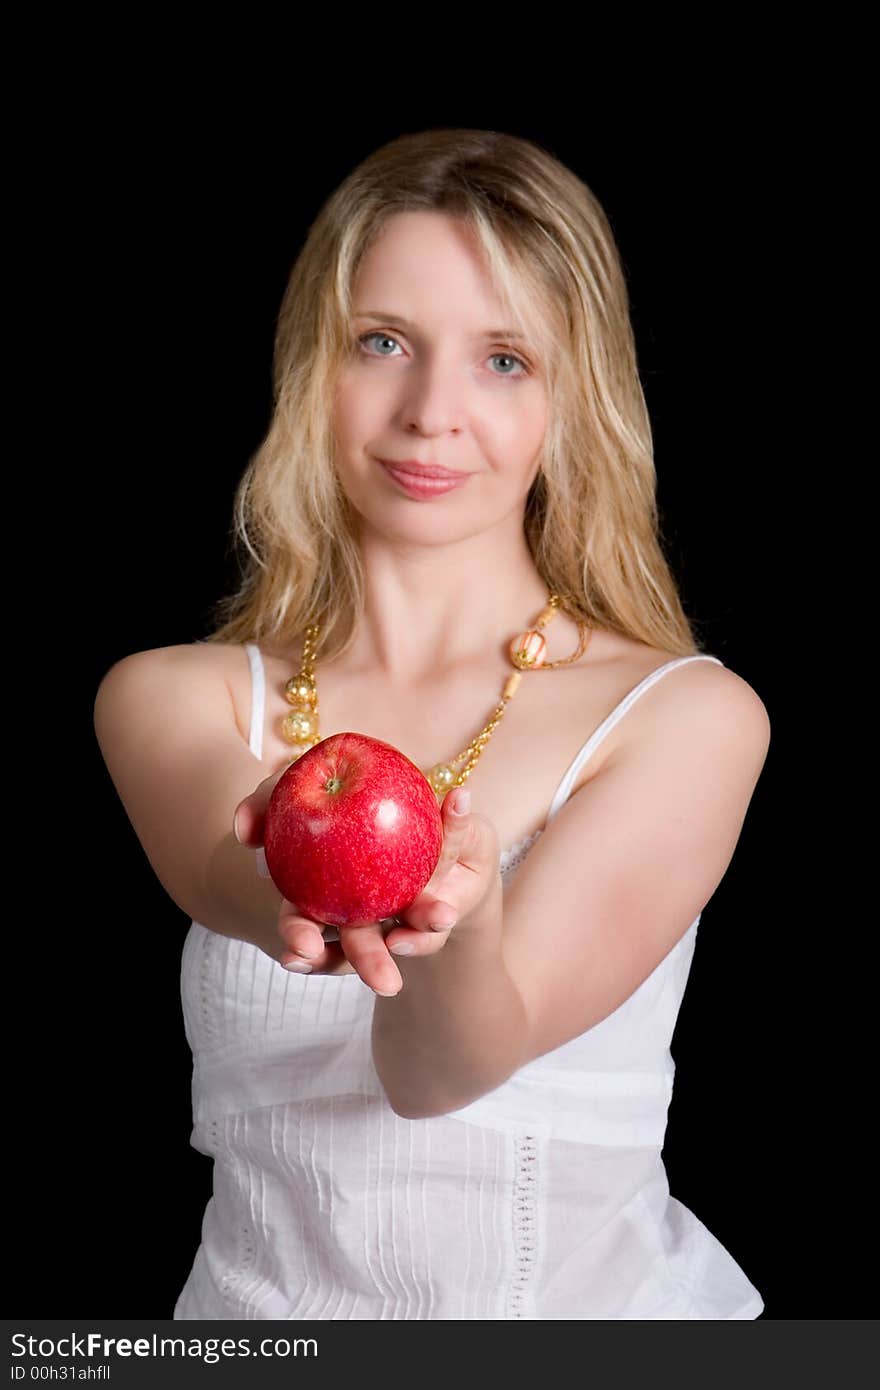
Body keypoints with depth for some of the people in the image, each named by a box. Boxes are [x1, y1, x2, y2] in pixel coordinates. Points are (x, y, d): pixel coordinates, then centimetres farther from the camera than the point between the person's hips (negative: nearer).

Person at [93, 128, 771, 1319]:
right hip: (269, 1293, 2)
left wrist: (452, 918, -33)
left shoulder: (691, 717, -5)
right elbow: (217, 875, -18)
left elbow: (448, 1070, -13)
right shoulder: (172, 698, 2)